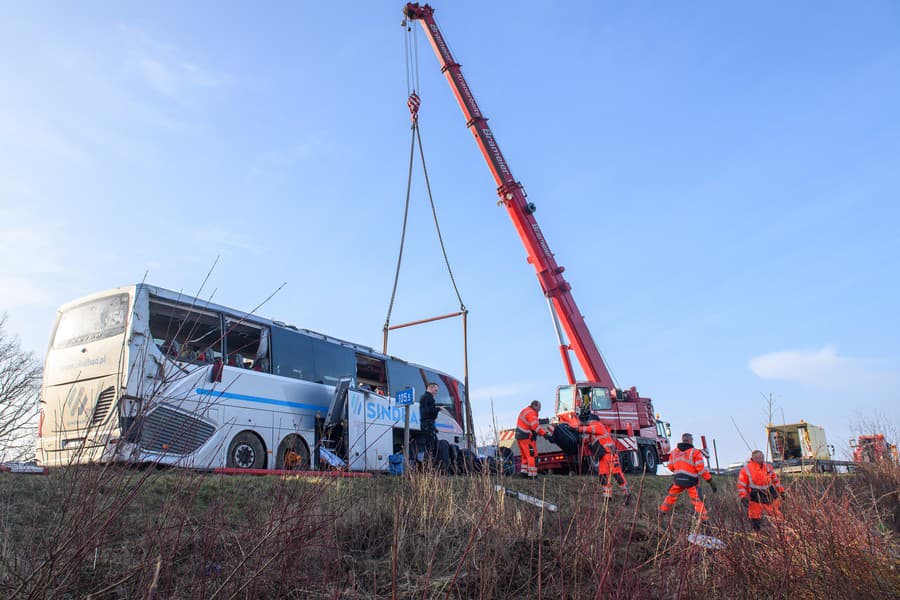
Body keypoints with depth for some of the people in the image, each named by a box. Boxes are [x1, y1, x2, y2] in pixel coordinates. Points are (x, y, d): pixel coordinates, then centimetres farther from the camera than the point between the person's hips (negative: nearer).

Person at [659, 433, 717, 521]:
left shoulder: (674, 452, 8)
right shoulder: (695, 452, -7)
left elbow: (670, 467, 12)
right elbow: (701, 468, -13)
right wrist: (710, 481, -9)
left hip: (678, 479, 4)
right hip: (691, 481, -4)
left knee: (672, 496, 21)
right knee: (697, 500, -1)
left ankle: (662, 512, 29)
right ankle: (703, 519, -7)